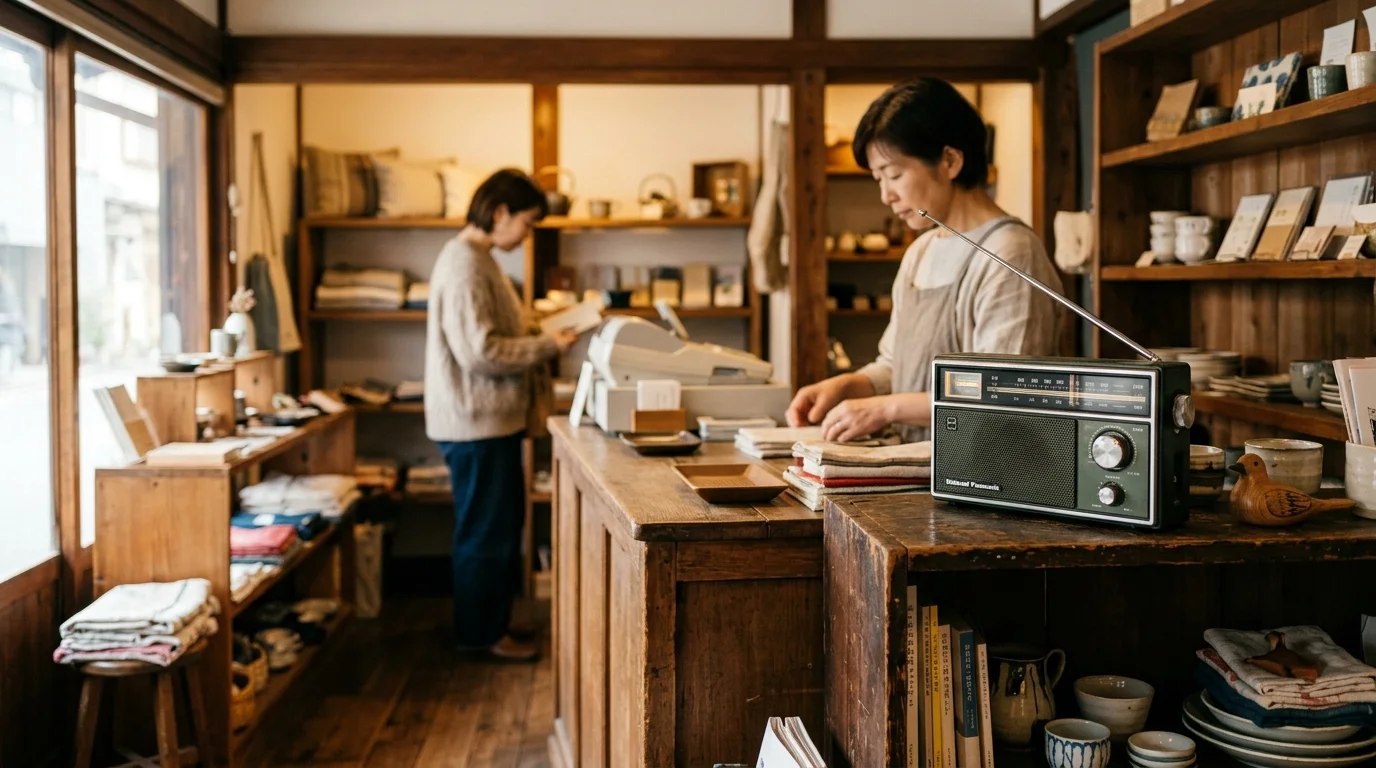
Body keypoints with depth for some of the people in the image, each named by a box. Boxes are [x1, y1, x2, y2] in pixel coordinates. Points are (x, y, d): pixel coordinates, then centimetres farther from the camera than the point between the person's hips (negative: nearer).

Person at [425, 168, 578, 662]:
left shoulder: (478, 259, 14)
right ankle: (481, 634, 14)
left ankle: (493, 623, 30)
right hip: (476, 422, -11)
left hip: (492, 420, 11)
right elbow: (479, 351, -25)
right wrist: (548, 347, -17)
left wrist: (539, 335, 8)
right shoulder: (463, 265, -19)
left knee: (502, 527, 18)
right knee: (485, 532, 1)